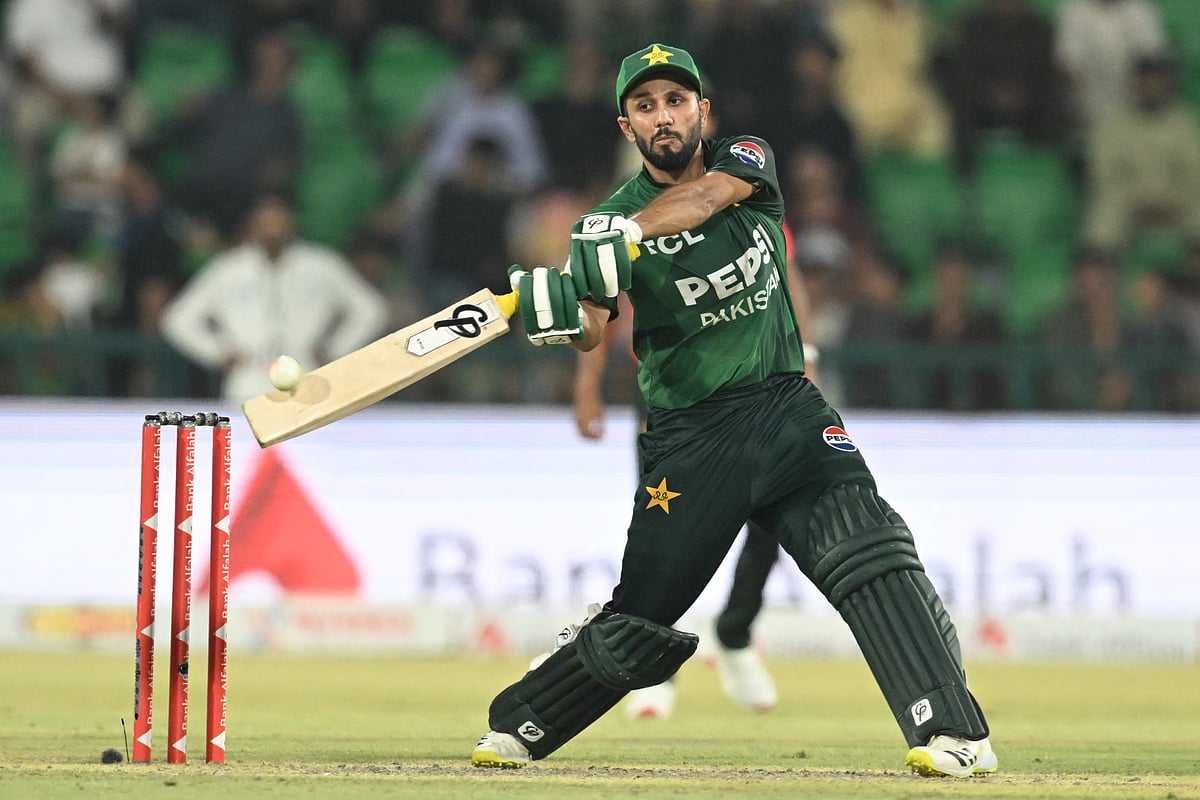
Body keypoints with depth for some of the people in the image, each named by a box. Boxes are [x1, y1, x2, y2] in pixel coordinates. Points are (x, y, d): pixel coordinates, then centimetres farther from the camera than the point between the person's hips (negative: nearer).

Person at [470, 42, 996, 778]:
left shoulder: (745, 159, 3)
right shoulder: (610, 219, -2)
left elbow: (709, 194, -21)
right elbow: (592, 333, -17)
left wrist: (626, 235, -39)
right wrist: (565, 316, -41)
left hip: (787, 409, 1)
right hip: (689, 434, -1)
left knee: (869, 548, -19)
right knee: (638, 620, 1)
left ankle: (953, 733, -22)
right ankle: (517, 728, 22)